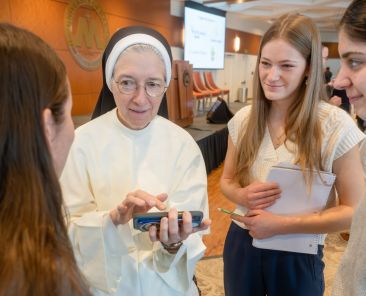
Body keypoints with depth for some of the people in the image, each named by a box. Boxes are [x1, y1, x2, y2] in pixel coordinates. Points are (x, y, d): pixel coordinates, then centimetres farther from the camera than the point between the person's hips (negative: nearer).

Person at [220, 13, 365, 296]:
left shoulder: (336, 126, -16)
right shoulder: (243, 119, -5)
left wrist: (281, 224, -20)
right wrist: (242, 195, -16)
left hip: (298, 257, -3)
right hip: (241, 245, 3)